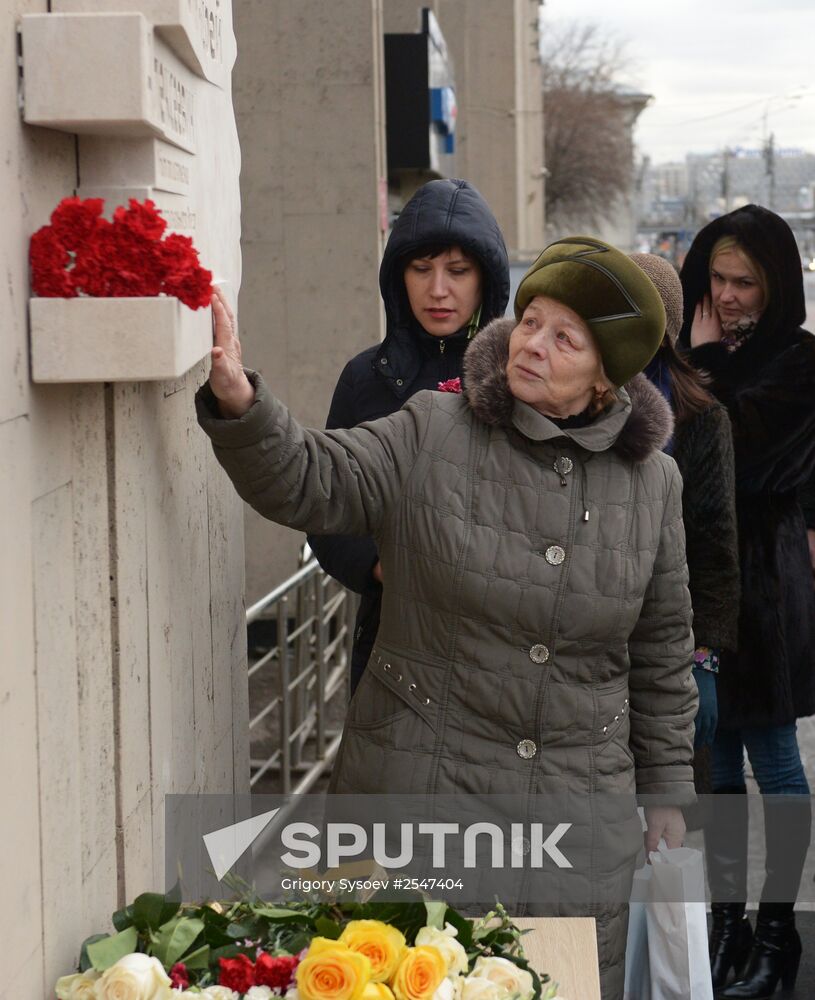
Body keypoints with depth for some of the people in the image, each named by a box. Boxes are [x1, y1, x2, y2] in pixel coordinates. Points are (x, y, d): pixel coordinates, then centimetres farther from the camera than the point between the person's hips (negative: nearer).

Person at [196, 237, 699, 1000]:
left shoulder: (651, 483, 5)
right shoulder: (430, 438, -4)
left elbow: (661, 654, 12)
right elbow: (308, 484, -17)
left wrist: (666, 792, 13)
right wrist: (238, 401, -36)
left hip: (580, 814, 2)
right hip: (422, 791, -2)